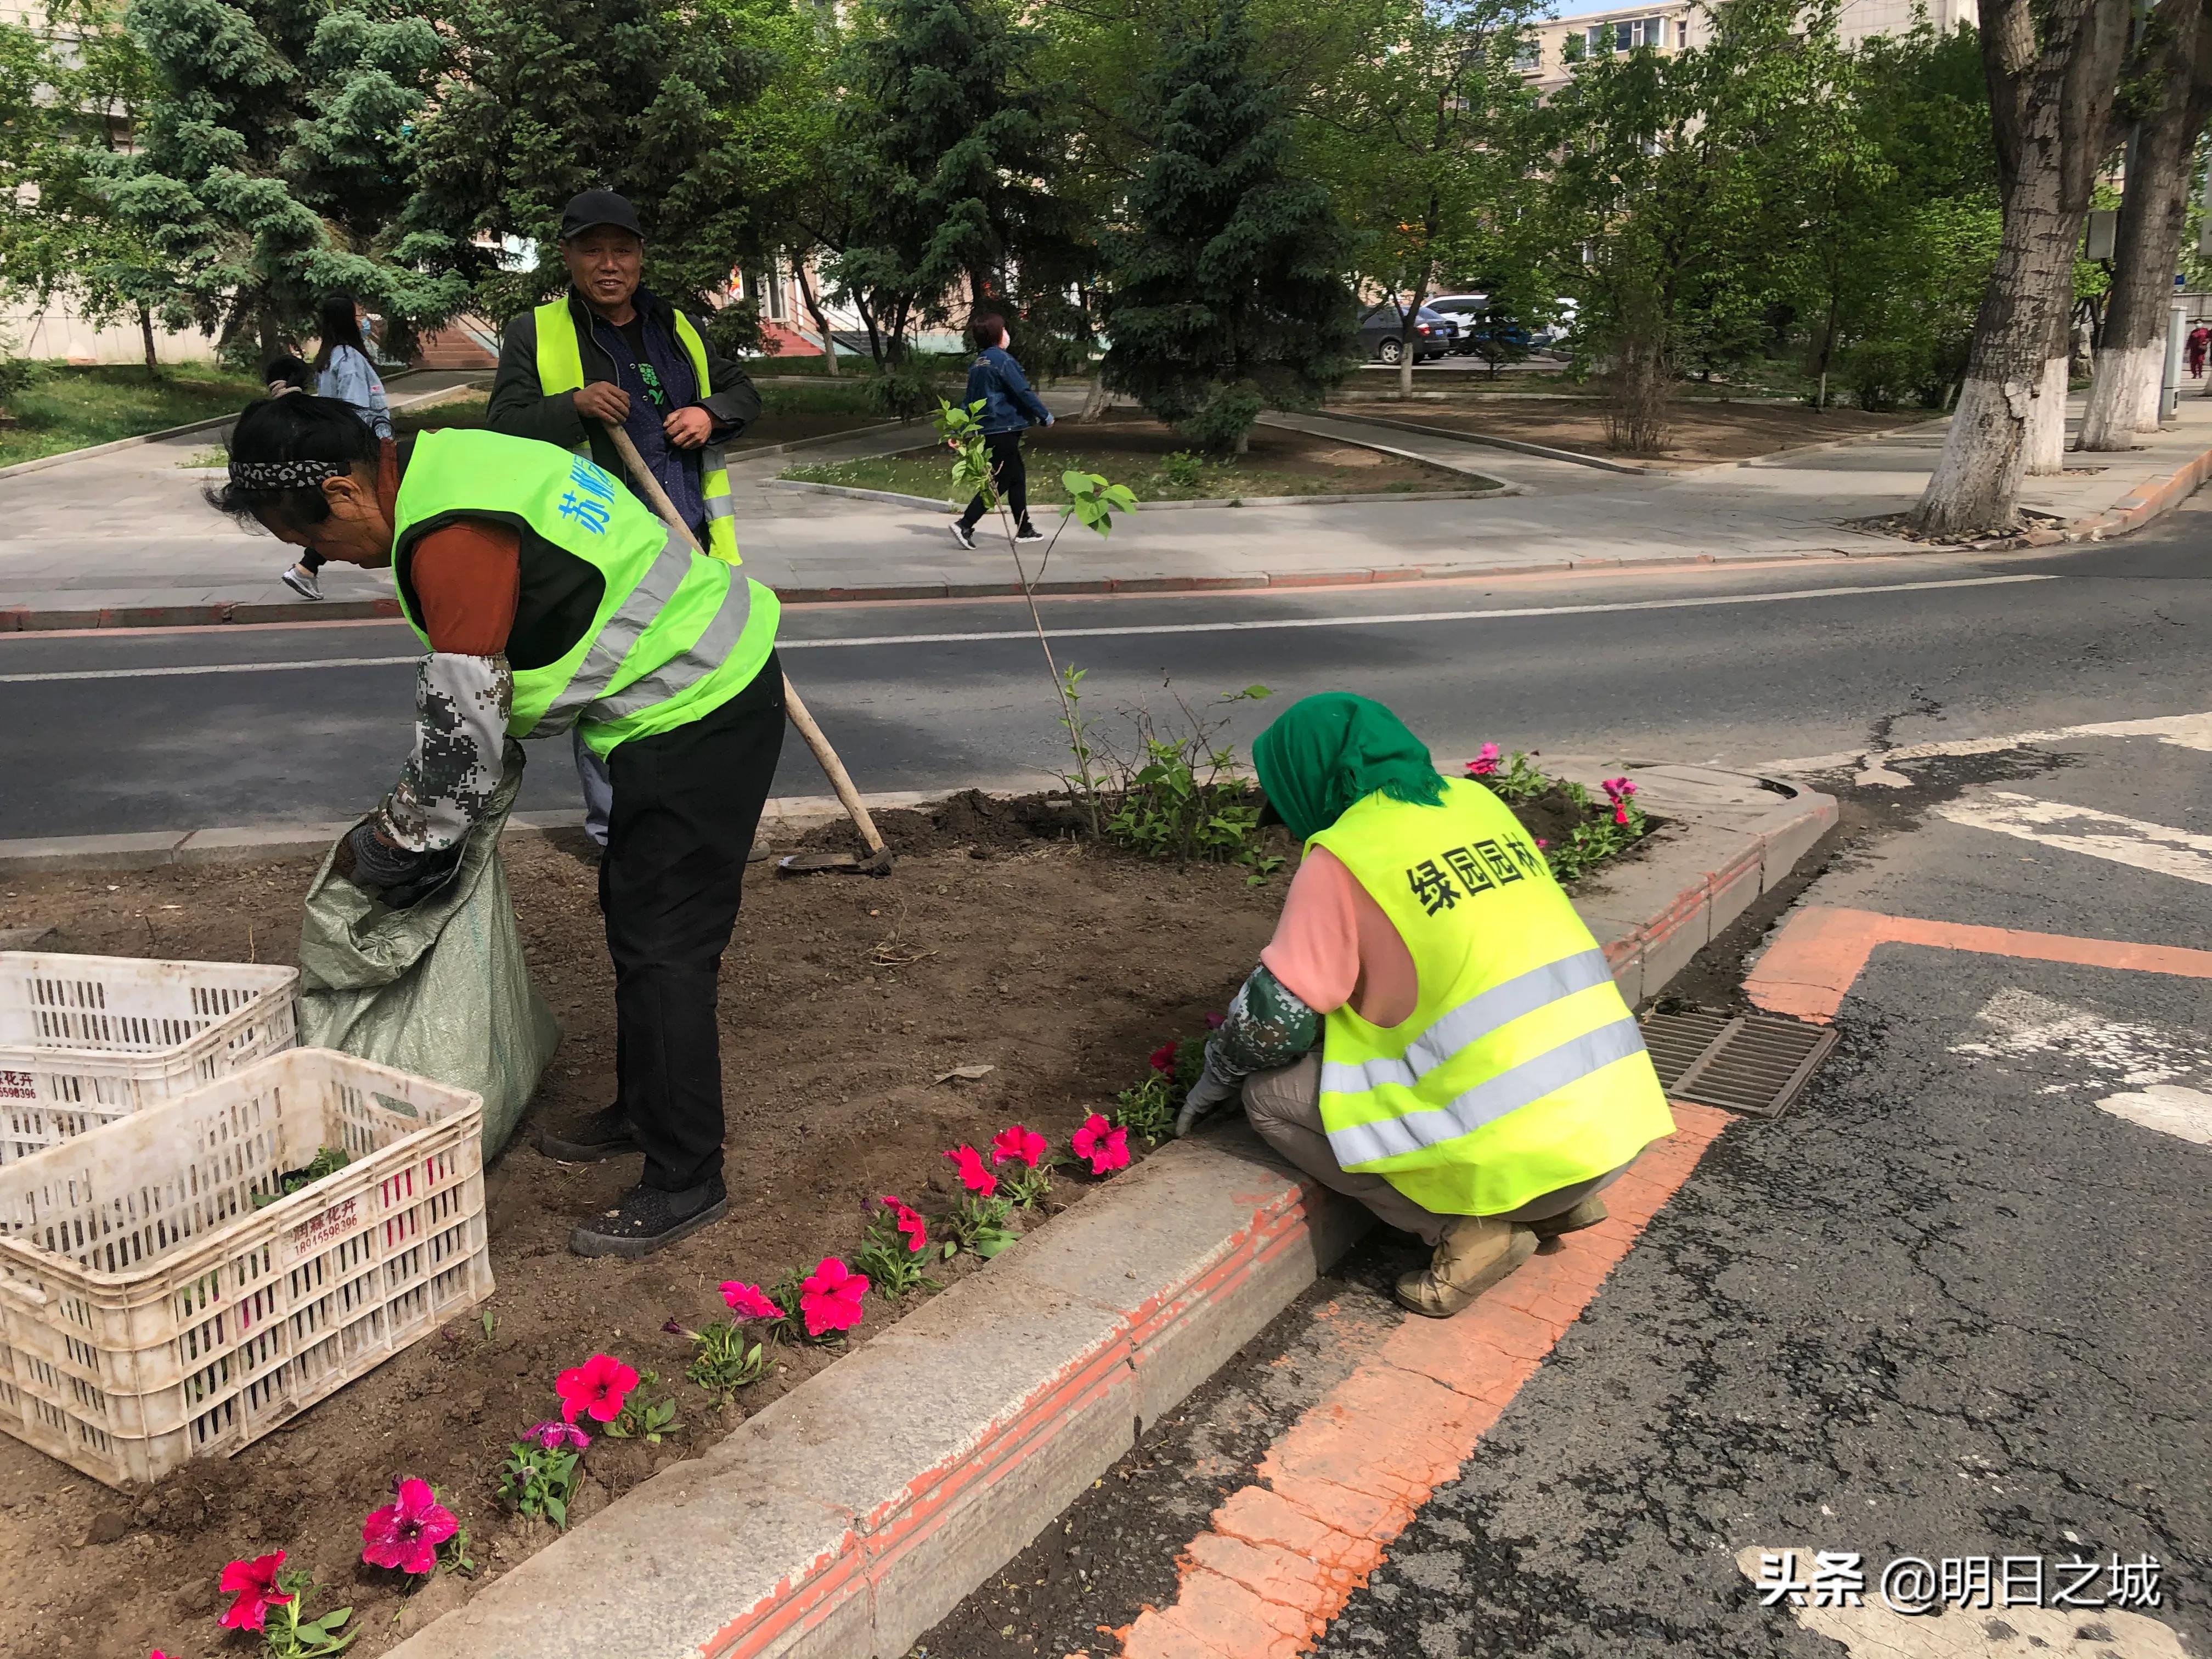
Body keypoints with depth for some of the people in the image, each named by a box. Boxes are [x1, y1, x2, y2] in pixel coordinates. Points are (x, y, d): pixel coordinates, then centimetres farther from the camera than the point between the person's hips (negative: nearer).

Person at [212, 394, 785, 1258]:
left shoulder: (452, 538, -24)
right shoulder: (441, 464, 8)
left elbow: (461, 735, -19)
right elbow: (482, 695, 17)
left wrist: (382, 854, -3)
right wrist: (409, 811, 16)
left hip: (696, 715, -11)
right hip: (703, 684, 11)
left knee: (660, 947, -4)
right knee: (633, 913, 20)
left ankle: (684, 1180, 8)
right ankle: (644, 1111, 36)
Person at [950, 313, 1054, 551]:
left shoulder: (977, 364, 11)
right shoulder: (1001, 360, -14)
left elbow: (970, 400, 15)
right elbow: (1023, 391, -16)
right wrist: (1045, 415, -6)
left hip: (987, 430, 9)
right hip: (1004, 428, -9)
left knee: (1017, 476, 16)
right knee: (1000, 481, -6)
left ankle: (1024, 529, 20)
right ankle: (965, 525, -12)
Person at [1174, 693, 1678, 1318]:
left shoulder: (1342, 855, -7)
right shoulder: (1475, 801, 14)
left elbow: (1275, 1019, -6)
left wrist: (1218, 1073, 15)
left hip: (1523, 1149, -8)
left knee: (1270, 1091, 4)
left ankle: (1471, 1228, -1)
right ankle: (1561, 1202, 17)